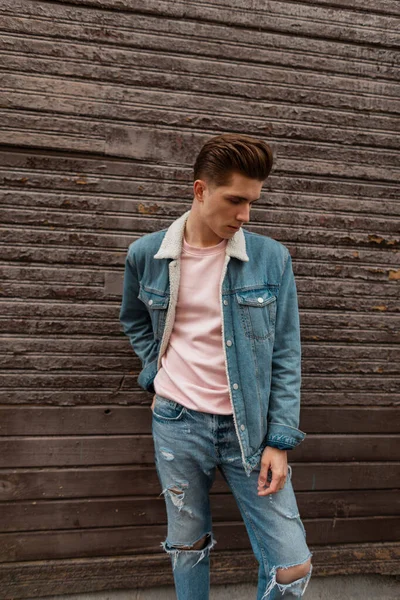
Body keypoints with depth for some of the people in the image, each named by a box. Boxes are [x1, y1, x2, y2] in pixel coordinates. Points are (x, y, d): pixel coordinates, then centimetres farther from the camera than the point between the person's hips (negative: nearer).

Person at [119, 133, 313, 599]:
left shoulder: (271, 258, -7)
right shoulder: (146, 255, -4)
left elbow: (286, 355, -3)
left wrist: (280, 440, -7)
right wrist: (157, 373, 4)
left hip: (249, 425, 0)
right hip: (177, 424, 1)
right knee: (188, 549, 17)